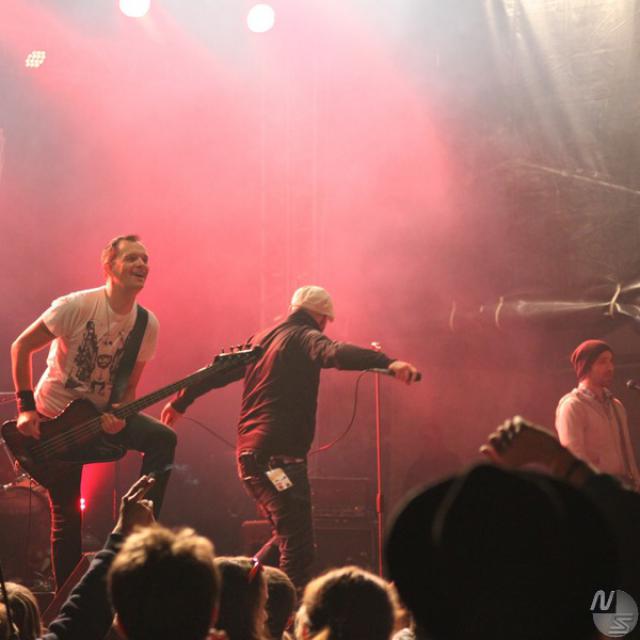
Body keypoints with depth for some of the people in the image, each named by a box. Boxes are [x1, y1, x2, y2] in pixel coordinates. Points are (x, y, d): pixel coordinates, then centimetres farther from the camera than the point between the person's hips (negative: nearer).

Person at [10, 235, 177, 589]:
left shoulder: (146, 324, -7)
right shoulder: (76, 306, -22)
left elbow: (128, 386, 3)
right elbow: (21, 346, -13)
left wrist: (119, 418, -17)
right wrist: (25, 407, -17)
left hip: (102, 413, 4)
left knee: (163, 439, -20)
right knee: (66, 515, -1)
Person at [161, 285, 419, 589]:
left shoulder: (262, 338, 21)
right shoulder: (305, 337, -4)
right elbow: (335, 353, -25)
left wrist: (180, 402, 44)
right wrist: (387, 362, -39)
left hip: (250, 454, 9)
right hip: (279, 457, -9)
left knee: (289, 539, 20)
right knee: (298, 551, -13)